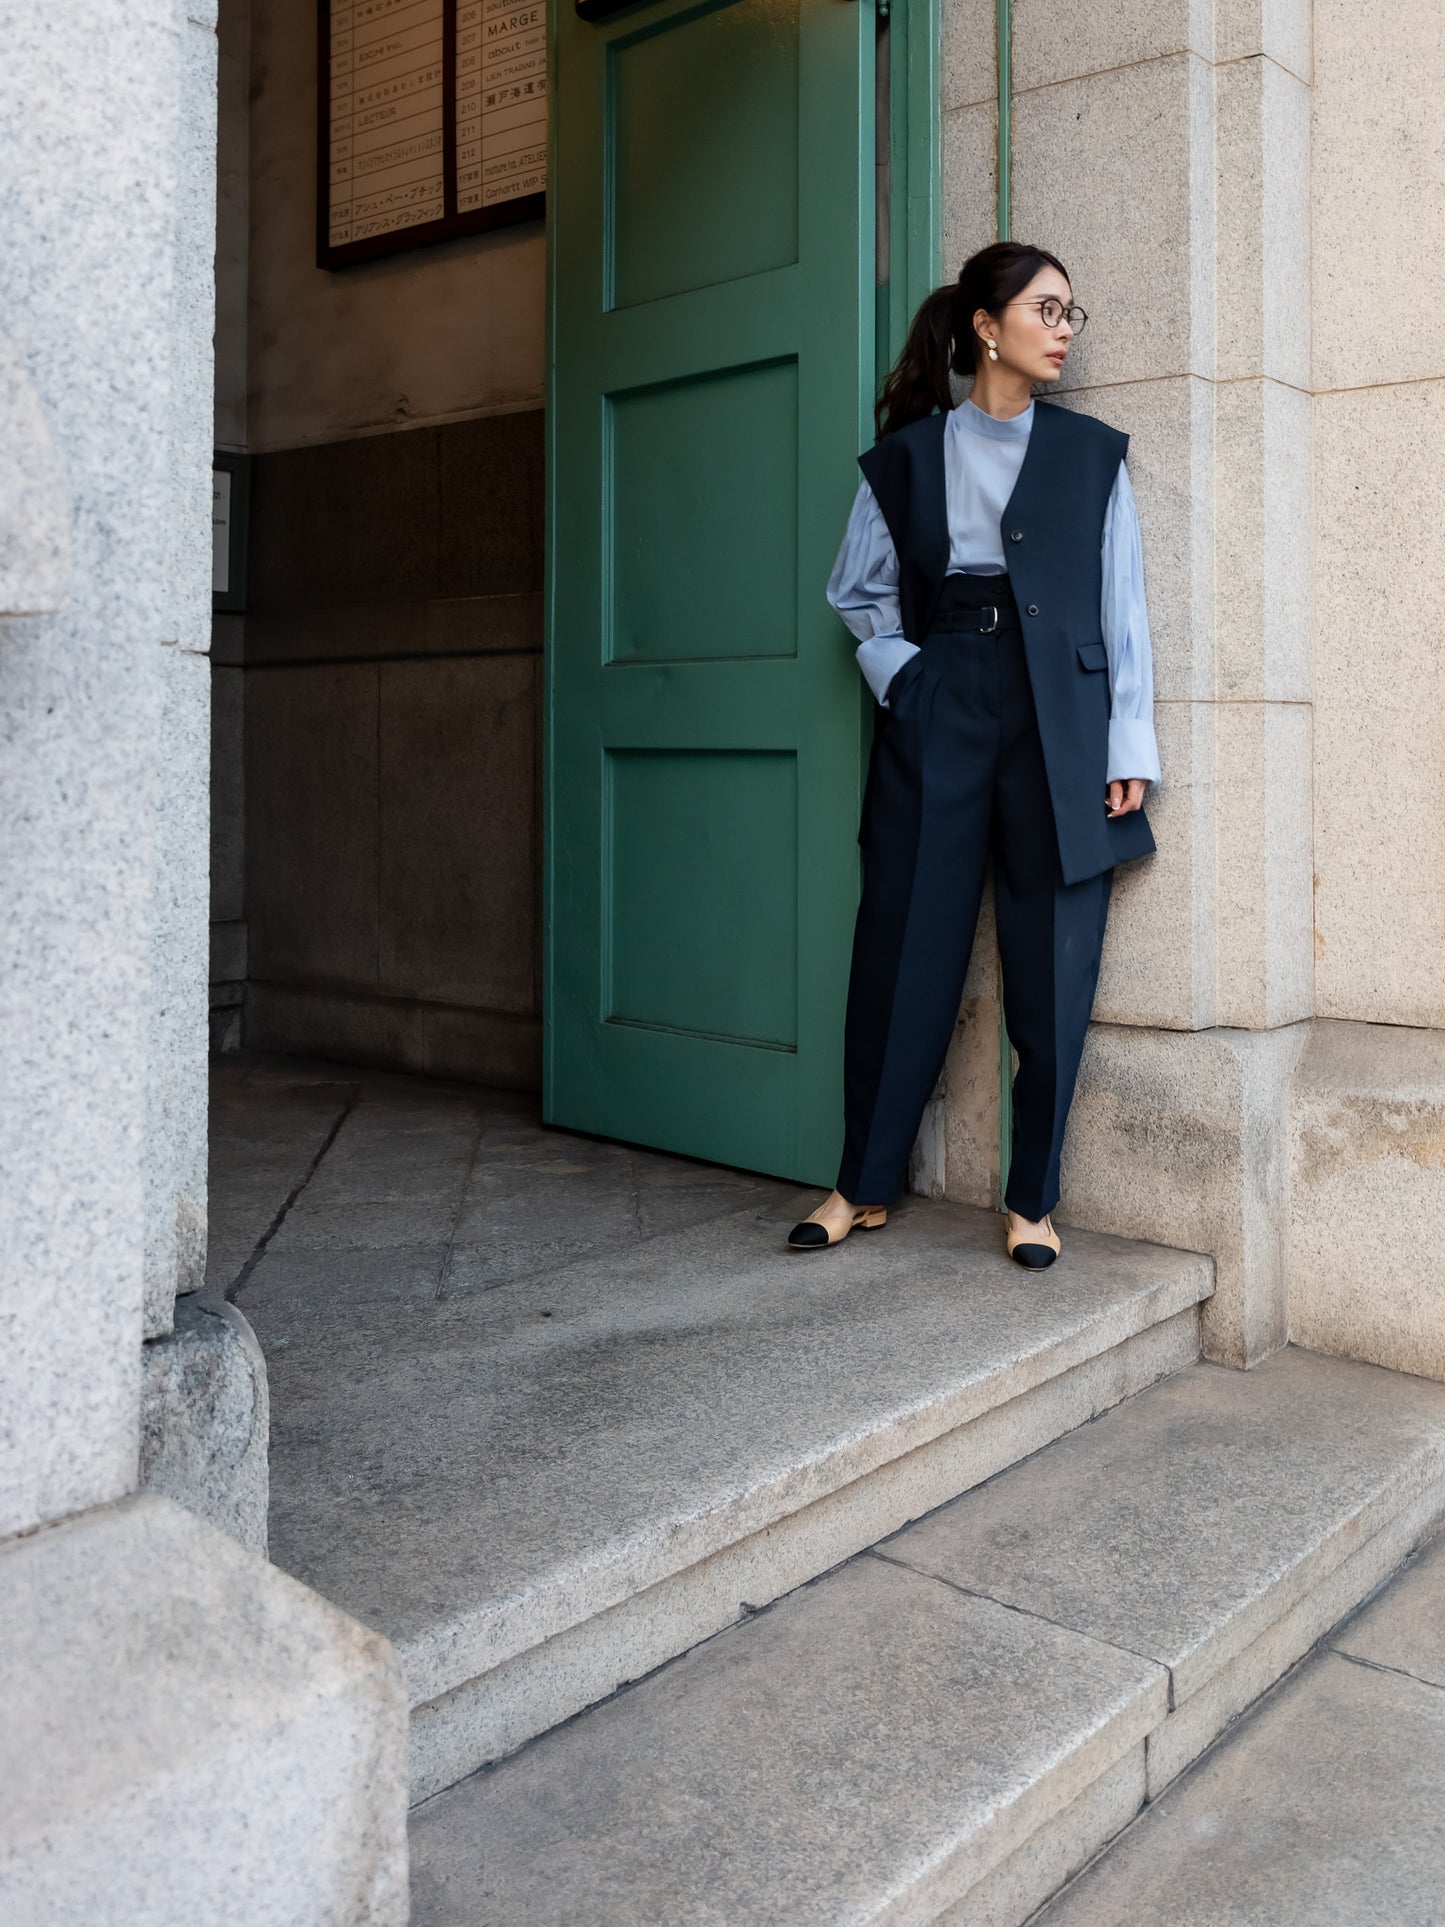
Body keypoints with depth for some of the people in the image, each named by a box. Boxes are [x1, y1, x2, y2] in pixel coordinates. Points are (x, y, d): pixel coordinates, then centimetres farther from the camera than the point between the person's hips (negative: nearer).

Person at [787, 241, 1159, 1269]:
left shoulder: (1092, 453, 9)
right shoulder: (906, 456, 8)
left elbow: (1123, 608, 5)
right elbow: (856, 589, 17)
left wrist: (1131, 749, -2)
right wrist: (900, 672, 1)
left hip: (1056, 724, 0)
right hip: (936, 718, 0)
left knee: (1053, 962, 0)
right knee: (903, 950, 2)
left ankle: (1033, 1201, 13)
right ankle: (866, 1184, 17)